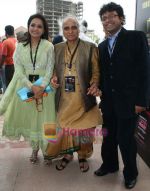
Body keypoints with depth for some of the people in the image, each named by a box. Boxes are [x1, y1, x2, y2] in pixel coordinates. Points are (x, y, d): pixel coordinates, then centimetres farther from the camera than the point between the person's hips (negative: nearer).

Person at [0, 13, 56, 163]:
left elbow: (50, 70, -6)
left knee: (43, 119, 4)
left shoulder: (49, 46, -4)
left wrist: (42, 87, -20)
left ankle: (46, 150, 23)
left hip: (44, 87, -2)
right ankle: (34, 148, 32)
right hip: (25, 87, 3)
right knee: (28, 118, 11)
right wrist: (32, 86, -17)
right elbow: (19, 71, -4)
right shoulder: (20, 46, 2)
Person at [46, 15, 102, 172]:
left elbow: (96, 71, 0)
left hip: (83, 97, -2)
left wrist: (94, 84, -19)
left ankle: (83, 156, 30)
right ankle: (67, 154, 33)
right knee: (64, 126, 11)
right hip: (64, 97, 3)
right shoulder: (57, 48, 8)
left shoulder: (90, 48, -2)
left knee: (84, 127, 8)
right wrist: (54, 77, -4)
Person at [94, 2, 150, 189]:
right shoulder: (102, 46, 12)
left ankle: (130, 172, 26)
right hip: (108, 100, 5)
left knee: (125, 138, 2)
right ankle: (109, 164, 38)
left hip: (128, 100, -5)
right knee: (109, 136, 15)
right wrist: (102, 94, 6)